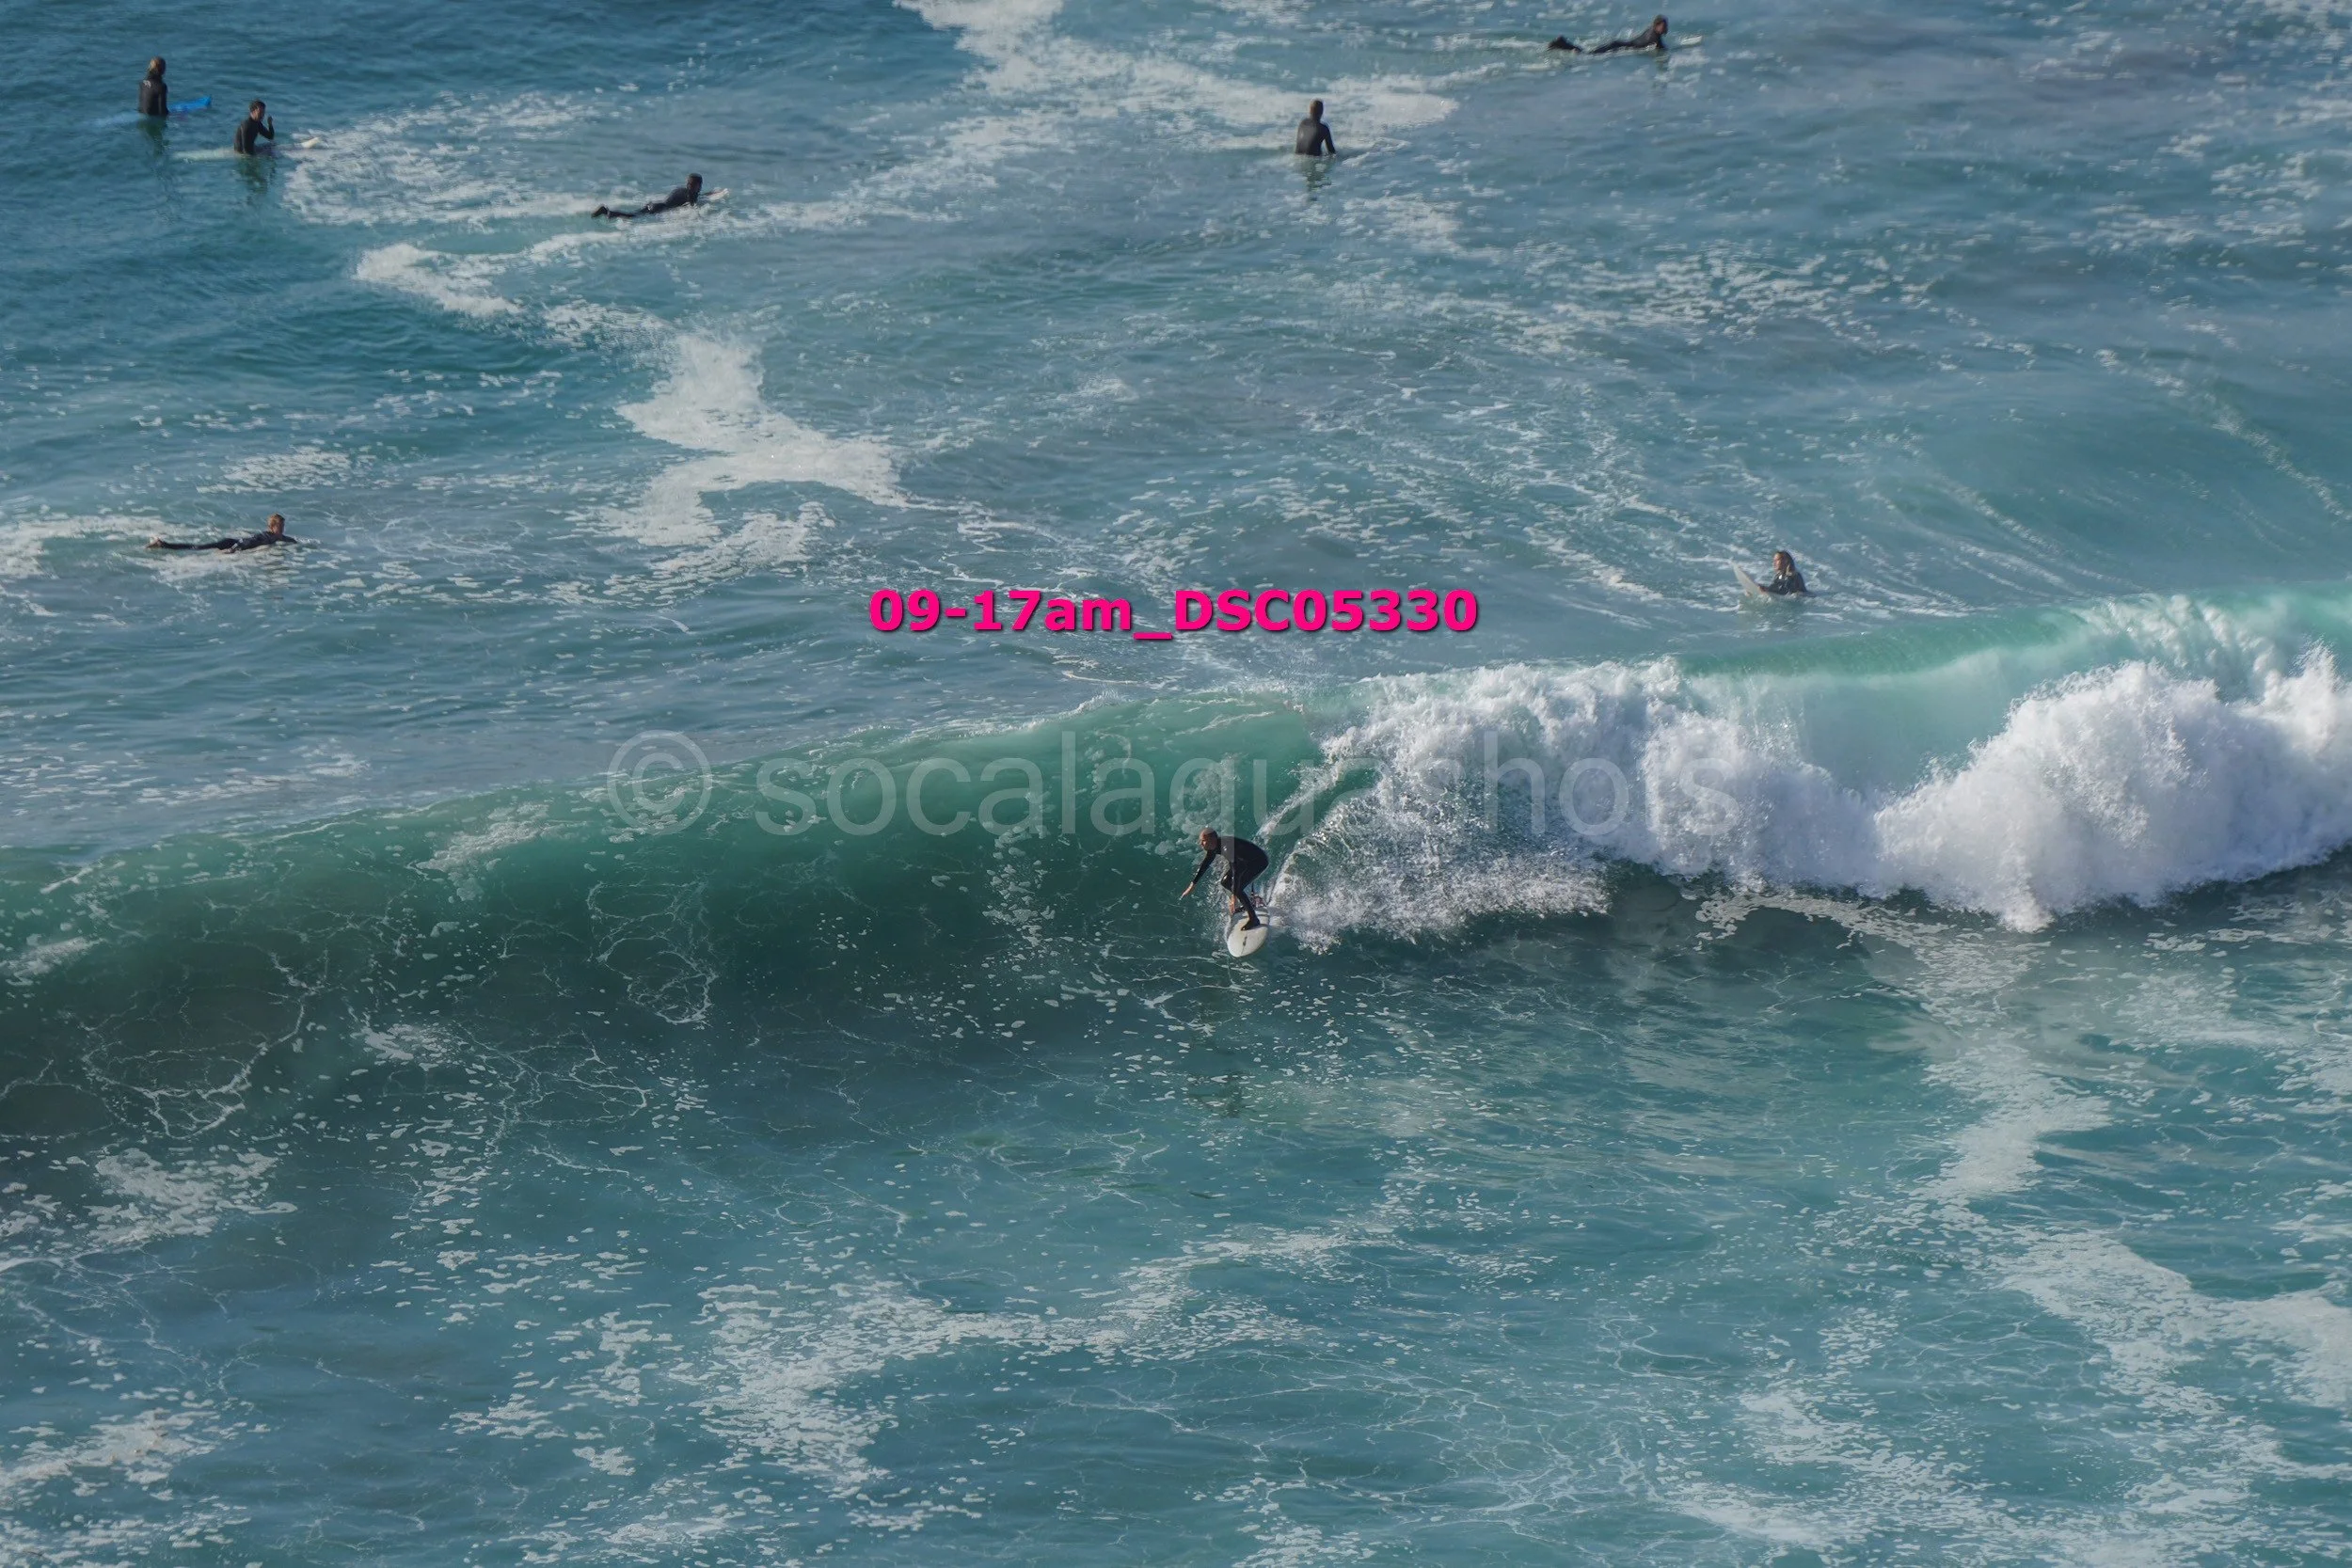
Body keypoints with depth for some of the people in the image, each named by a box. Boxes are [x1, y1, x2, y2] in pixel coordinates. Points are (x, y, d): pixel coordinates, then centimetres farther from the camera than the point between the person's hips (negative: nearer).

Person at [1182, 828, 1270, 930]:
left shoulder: (1227, 848, -35)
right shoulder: (1213, 848, -7)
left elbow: (1236, 872, -37)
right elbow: (1204, 866, 7)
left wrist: (1234, 898, -38)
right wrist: (1192, 886, 10)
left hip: (1260, 862, -9)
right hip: (1246, 861, 9)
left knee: (1237, 888, -19)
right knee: (1225, 883, 10)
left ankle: (1253, 919, -7)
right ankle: (1248, 905, 29)